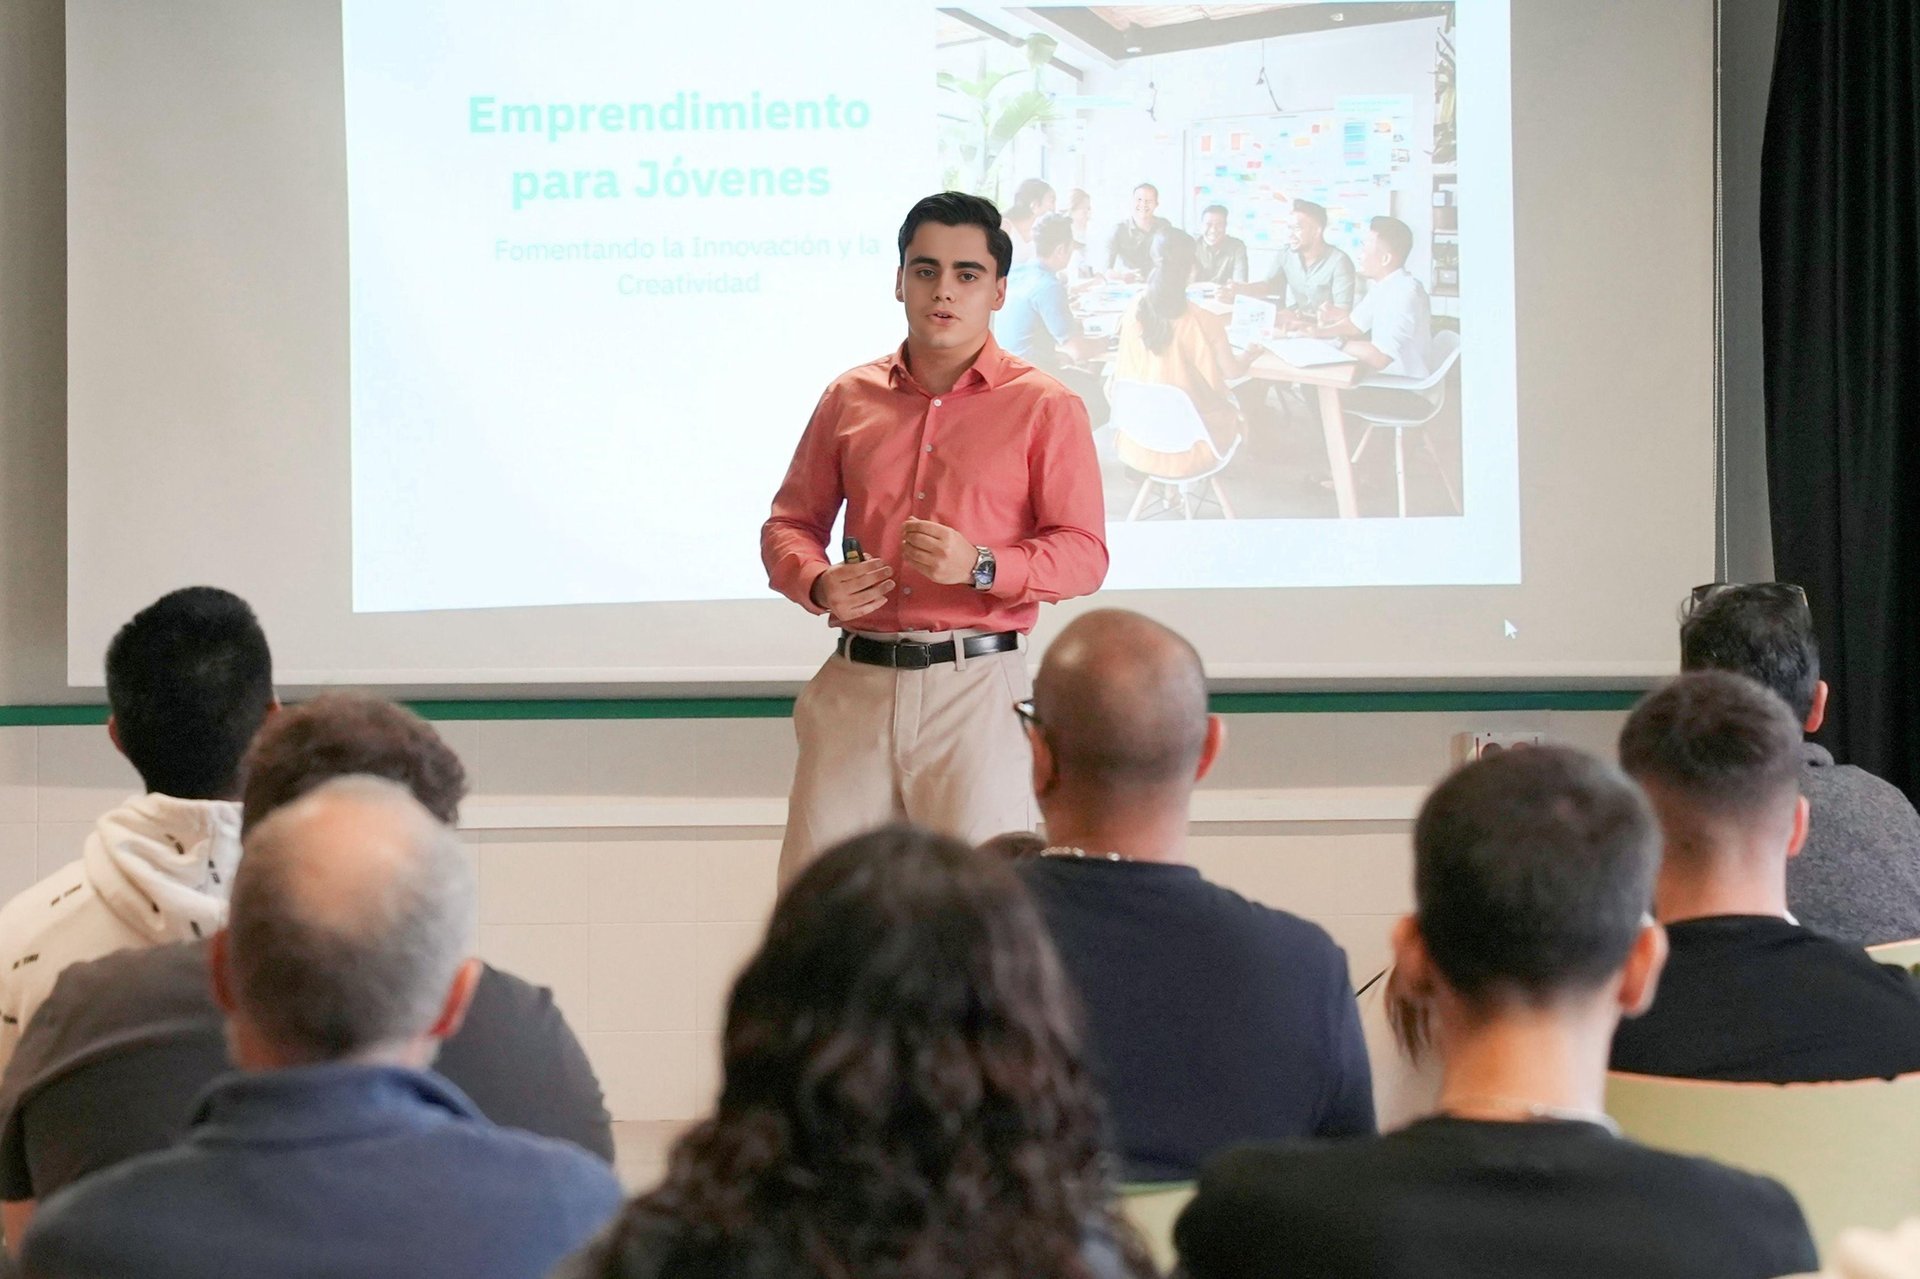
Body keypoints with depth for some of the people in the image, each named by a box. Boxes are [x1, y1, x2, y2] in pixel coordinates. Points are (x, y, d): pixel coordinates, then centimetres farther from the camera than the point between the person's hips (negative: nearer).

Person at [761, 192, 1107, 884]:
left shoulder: (1045, 407, 3)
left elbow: (1084, 554, -1)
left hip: (976, 685, -3)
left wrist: (981, 566, -17)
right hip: (856, 682, 3)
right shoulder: (851, 398, 13)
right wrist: (818, 584, -3)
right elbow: (790, 523, 19)